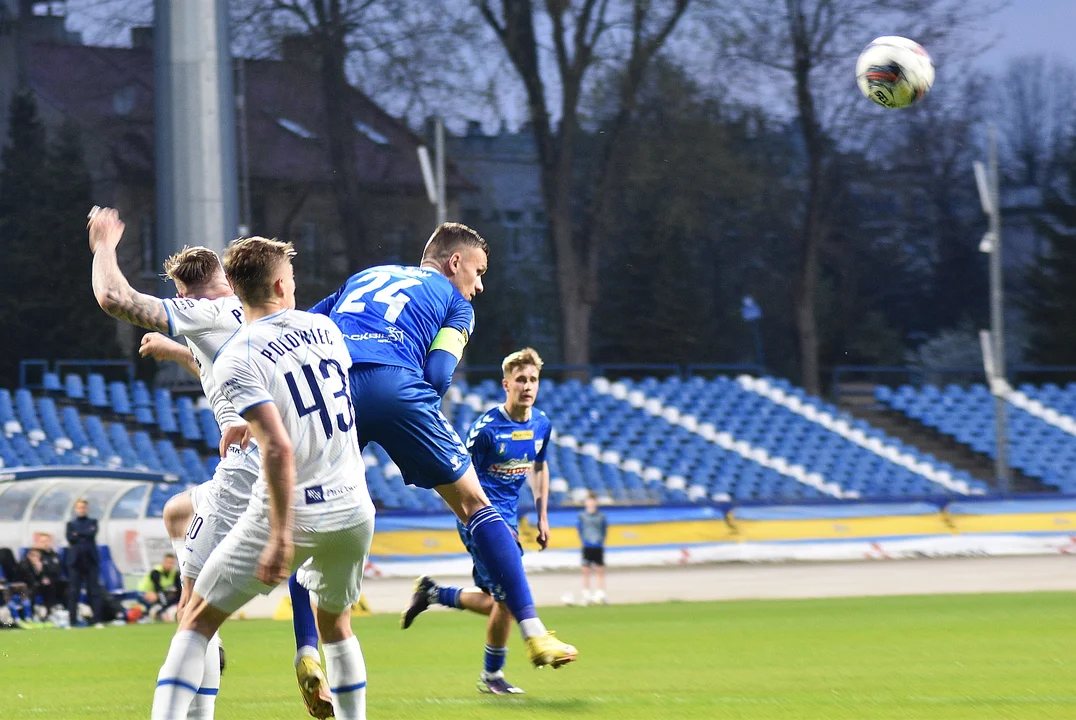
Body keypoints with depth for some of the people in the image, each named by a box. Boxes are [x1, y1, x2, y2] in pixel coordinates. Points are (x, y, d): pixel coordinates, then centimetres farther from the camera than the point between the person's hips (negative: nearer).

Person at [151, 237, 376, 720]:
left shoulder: (237, 360, -11)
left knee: (197, 620, 3)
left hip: (295, 514, -5)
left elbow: (279, 450, -21)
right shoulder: (324, 329, 7)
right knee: (335, 623, 26)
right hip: (354, 510, 5)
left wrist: (281, 536, -21)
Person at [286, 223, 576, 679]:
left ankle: (306, 651, 0)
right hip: (394, 386, -3)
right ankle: (533, 634, 7)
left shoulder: (362, 279, 37)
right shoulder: (455, 301, 22)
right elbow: (438, 376, 5)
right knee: (475, 504, 11)